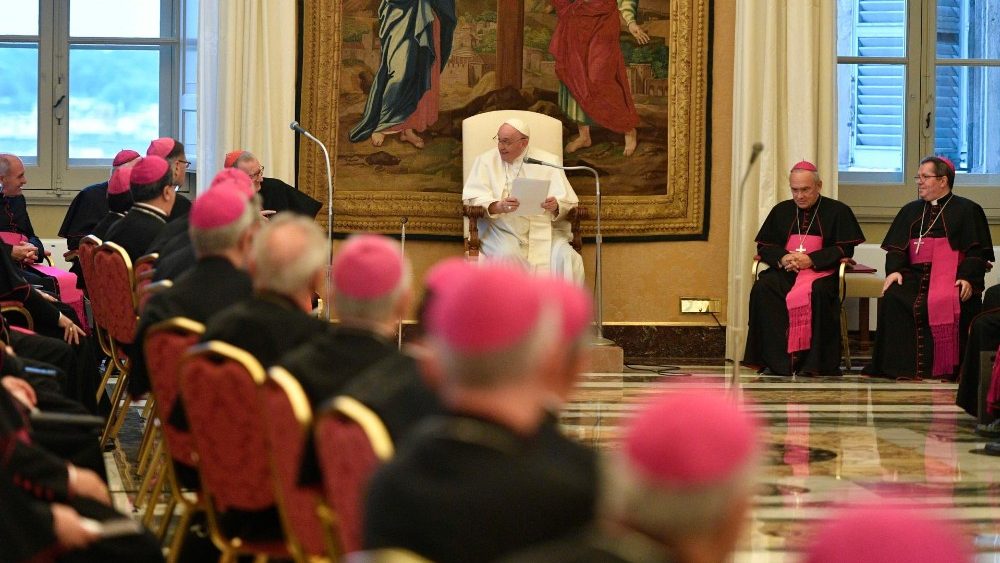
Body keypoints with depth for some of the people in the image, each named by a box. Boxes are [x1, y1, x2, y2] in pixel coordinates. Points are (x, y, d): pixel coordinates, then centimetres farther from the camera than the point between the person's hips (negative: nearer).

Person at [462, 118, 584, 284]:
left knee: (567, 260, -27)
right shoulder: (486, 161, 12)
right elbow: (471, 198, -1)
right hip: (502, 229, -1)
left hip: (543, 229, 1)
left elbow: (568, 201, 6)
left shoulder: (548, 161, 13)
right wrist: (498, 207, -22)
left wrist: (556, 206, -19)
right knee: (507, 256, -35)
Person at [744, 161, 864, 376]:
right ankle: (775, 360, -31)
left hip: (821, 271, -3)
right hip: (784, 270, 3)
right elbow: (764, 246, 17)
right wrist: (782, 258, -7)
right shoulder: (781, 211, 19)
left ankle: (813, 361, -32)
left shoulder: (838, 211, 8)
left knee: (818, 292, -39)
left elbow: (845, 249, 0)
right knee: (761, 289, -30)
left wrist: (811, 260, -13)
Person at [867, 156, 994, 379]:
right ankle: (900, 366, -25)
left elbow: (978, 252, 0)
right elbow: (896, 248, 16)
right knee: (892, 298, -26)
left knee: (944, 303, -36)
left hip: (951, 276, -4)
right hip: (916, 275, 4)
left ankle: (946, 368, -26)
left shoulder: (967, 210, 8)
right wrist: (894, 270, -5)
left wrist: (967, 278, -17)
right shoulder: (910, 211, 23)